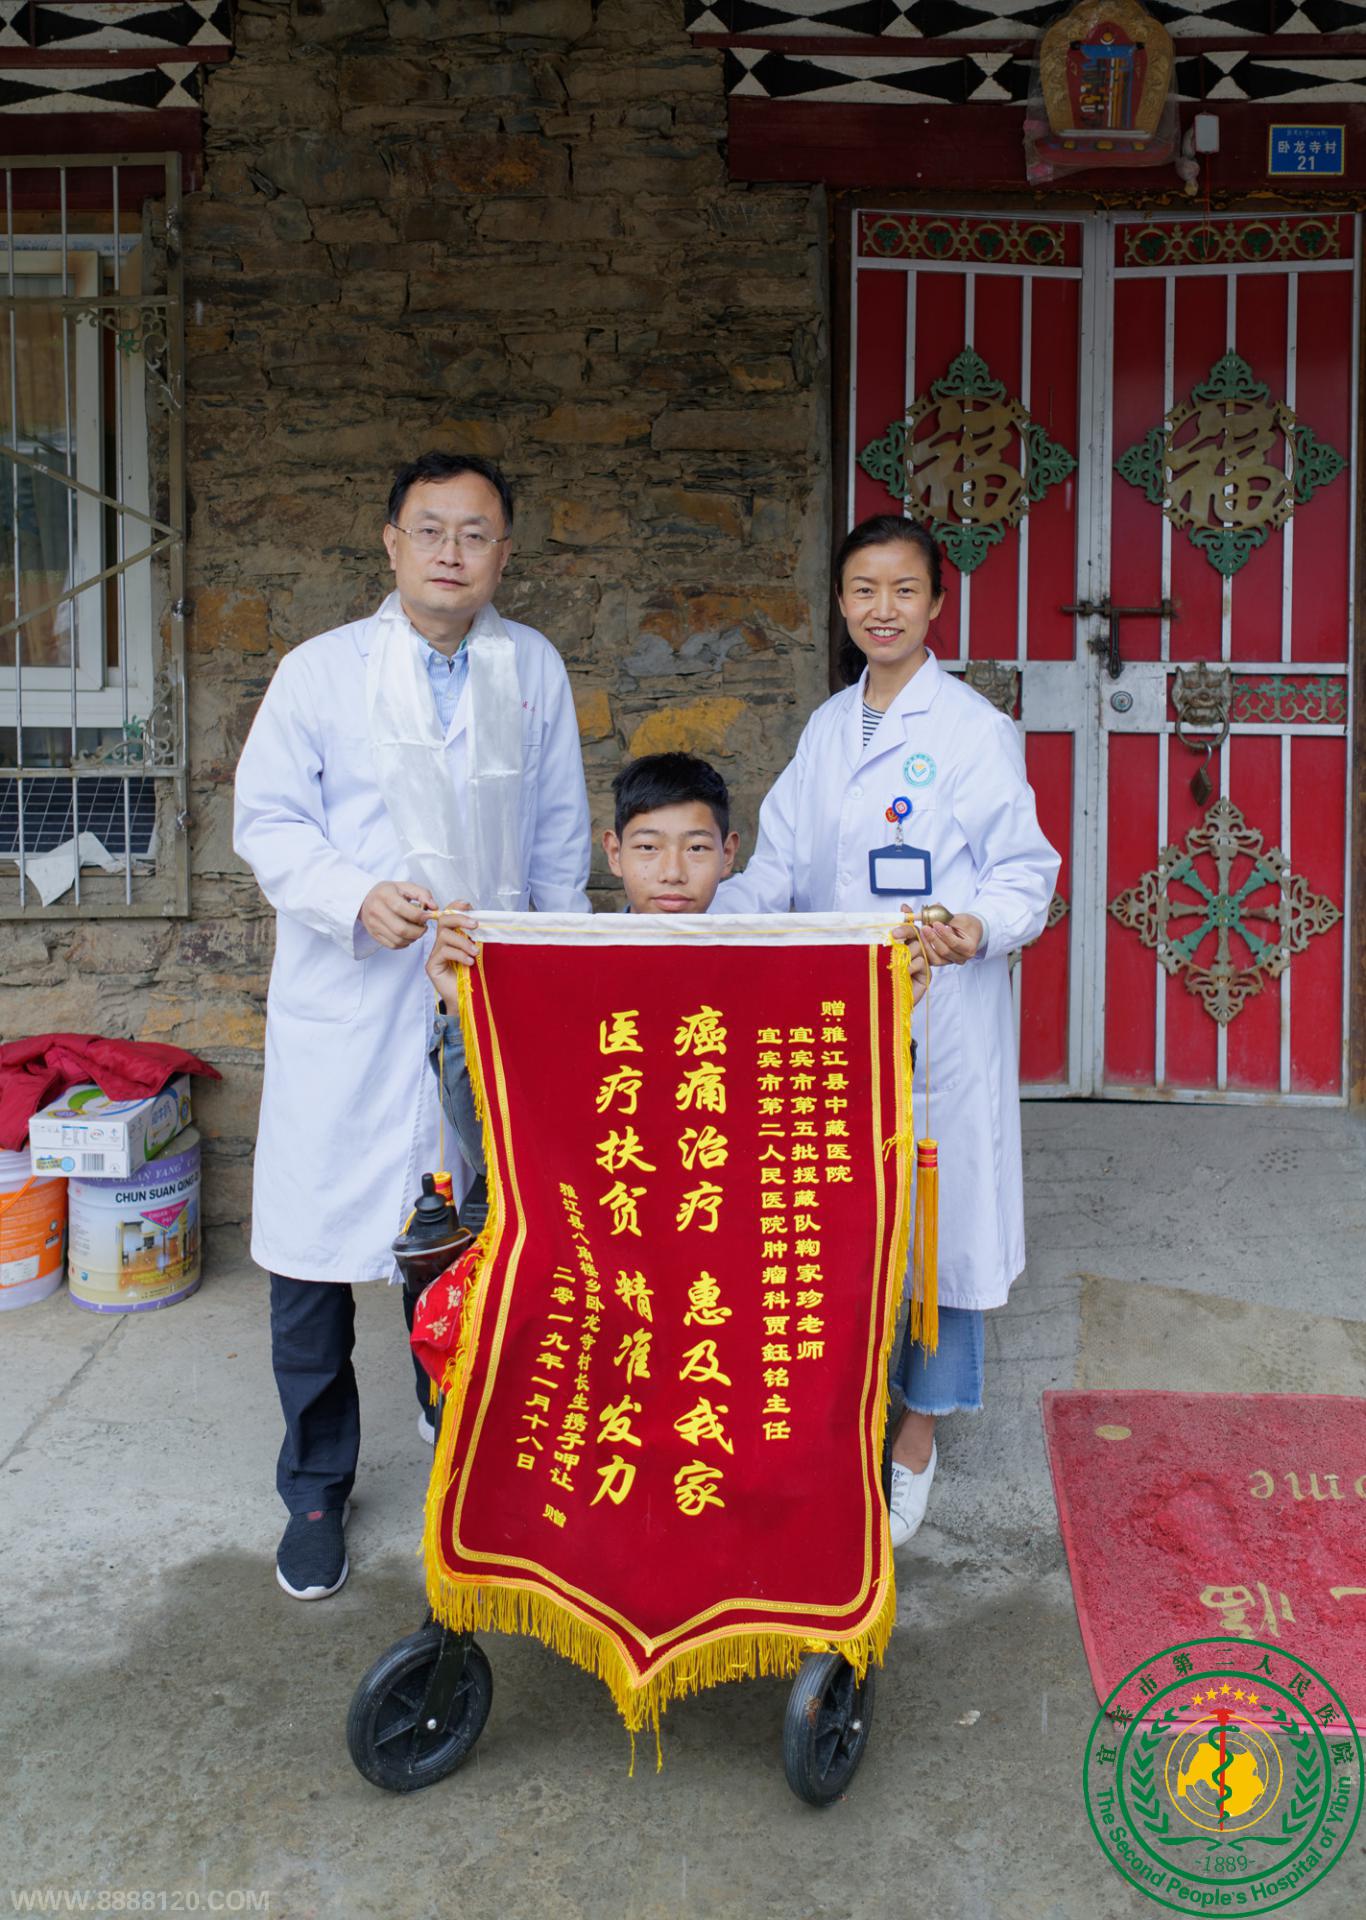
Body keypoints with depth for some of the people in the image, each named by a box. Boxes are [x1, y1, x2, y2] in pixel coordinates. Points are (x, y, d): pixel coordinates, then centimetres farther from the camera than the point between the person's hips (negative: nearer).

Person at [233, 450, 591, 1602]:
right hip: (344, 1006, -1)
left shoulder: (536, 670, 8)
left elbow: (560, 834, 14)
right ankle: (316, 1490, 22)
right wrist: (356, 898, -17)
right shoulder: (321, 671, 1)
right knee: (313, 1257, 3)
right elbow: (267, 819, 0)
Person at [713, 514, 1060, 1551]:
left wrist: (980, 929, -26)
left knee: (933, 1211, 4)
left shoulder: (975, 728, -7)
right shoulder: (828, 728, 11)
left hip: (940, 1012, -5)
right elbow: (780, 863, 11)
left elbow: (1026, 869, -6)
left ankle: (918, 1434, 21)